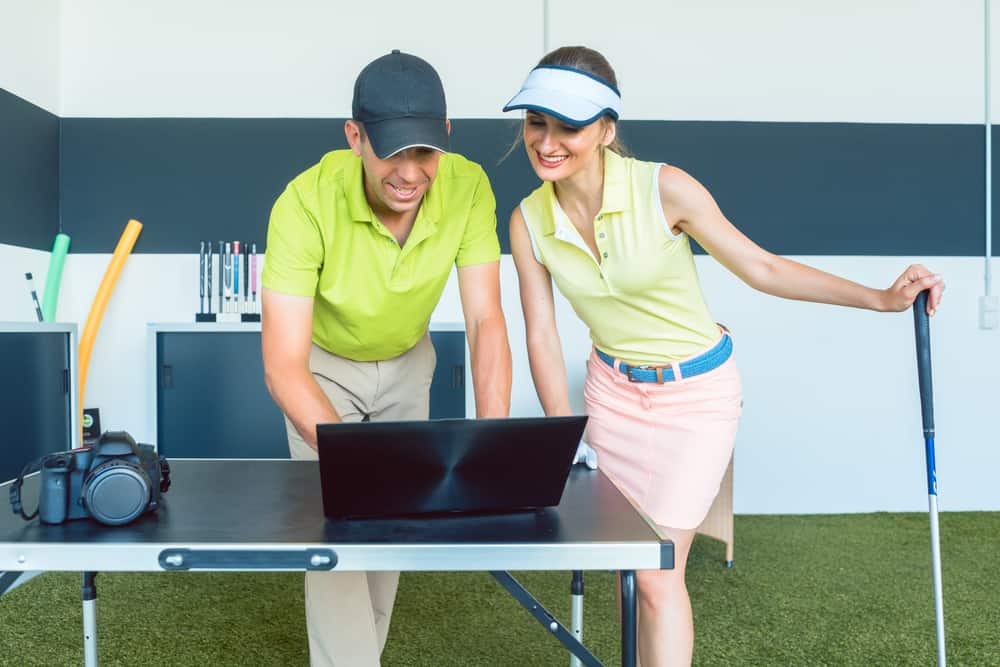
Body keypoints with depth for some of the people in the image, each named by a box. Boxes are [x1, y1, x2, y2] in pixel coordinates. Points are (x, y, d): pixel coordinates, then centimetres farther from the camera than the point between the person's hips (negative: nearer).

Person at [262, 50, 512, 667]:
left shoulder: (468, 188, -28)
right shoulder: (306, 204, -37)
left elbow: (485, 321, -26)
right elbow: (283, 366, -37)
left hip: (407, 362, 3)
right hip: (322, 364, -2)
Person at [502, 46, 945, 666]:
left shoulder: (663, 188, -22)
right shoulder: (529, 221, -11)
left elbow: (761, 268, -12)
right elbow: (542, 335, -5)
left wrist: (881, 298, -15)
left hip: (698, 390, -4)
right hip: (613, 388, 4)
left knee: (658, 571, -7)